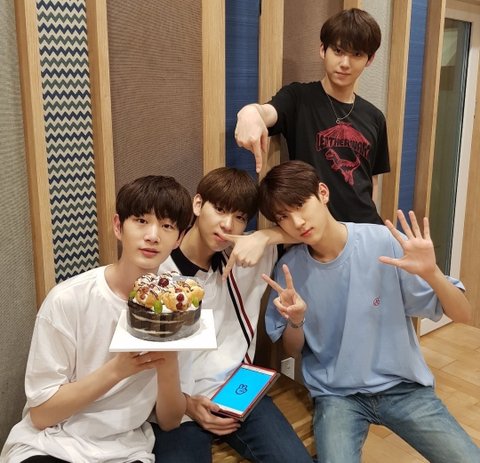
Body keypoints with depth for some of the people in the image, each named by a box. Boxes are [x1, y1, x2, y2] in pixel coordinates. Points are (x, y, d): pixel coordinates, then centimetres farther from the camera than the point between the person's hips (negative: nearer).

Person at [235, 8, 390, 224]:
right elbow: (269, 113, -25)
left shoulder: (374, 117, 9)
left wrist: (371, 221, 7)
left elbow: (372, 180, 14)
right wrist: (250, 112, -46)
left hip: (363, 226, 3)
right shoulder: (298, 97, -4)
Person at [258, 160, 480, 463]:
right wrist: (295, 321, -18)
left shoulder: (386, 243, -15)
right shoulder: (289, 269, -9)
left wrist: (432, 273, -30)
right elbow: (293, 350, 4)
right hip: (336, 395, 0)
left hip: (403, 386, 1)